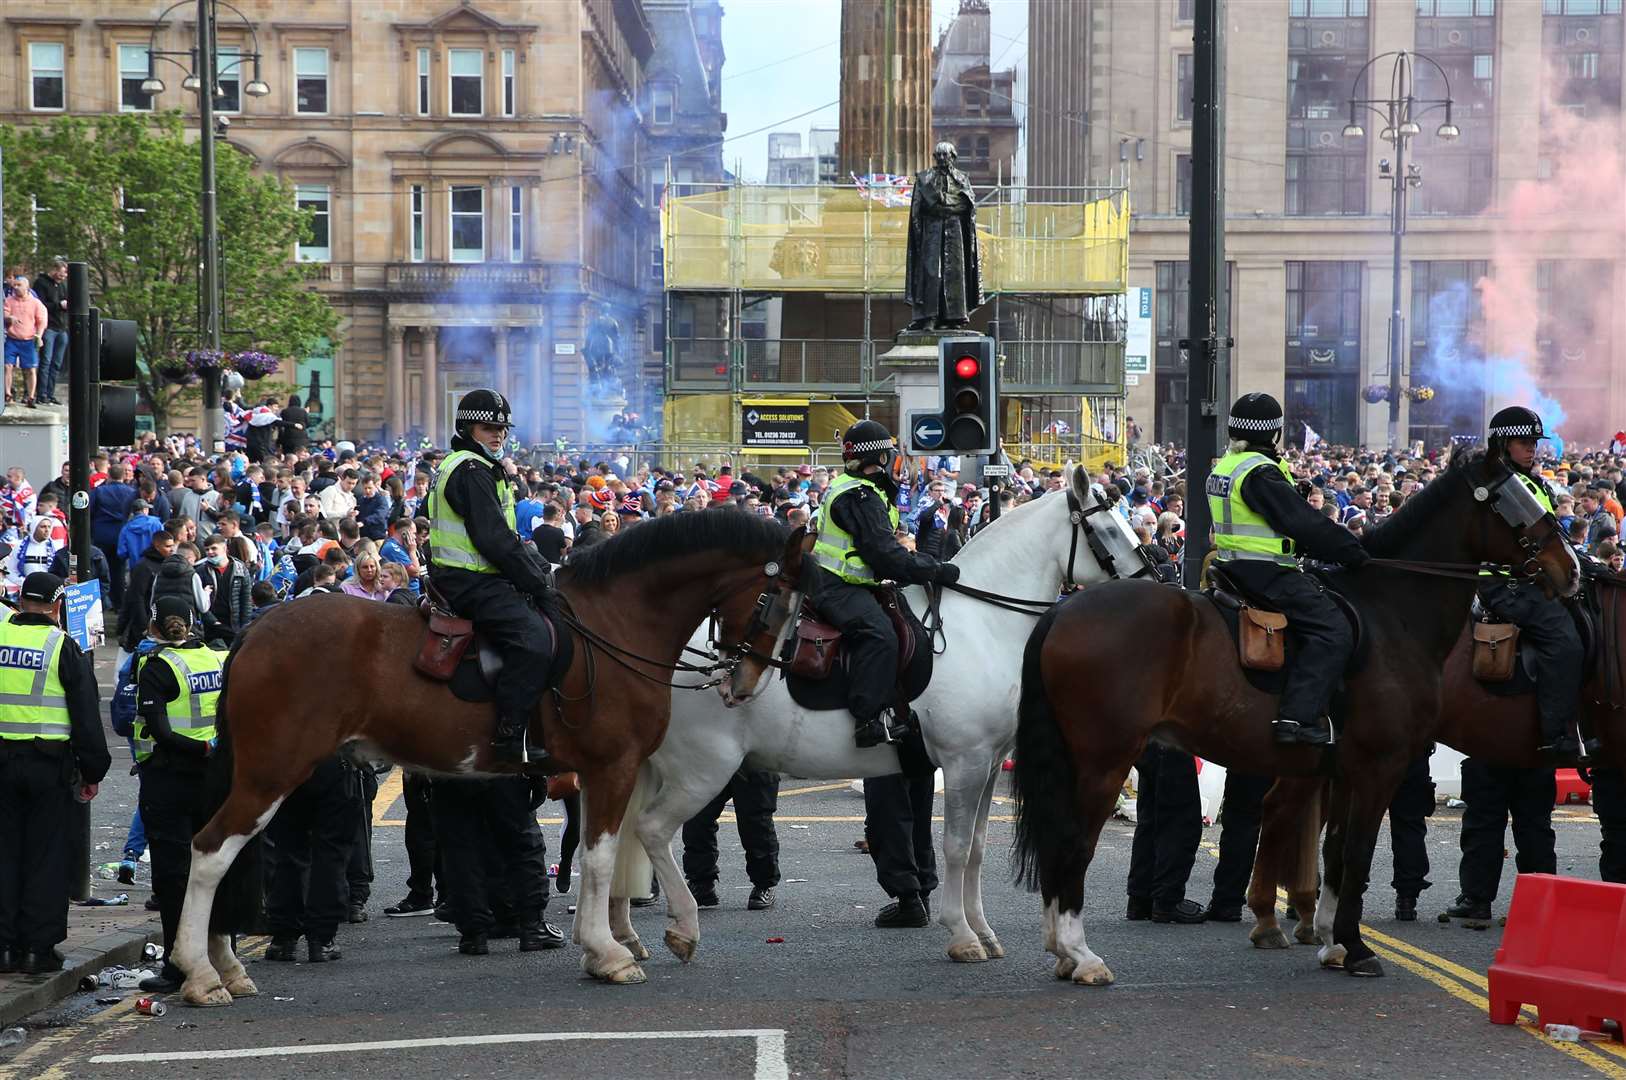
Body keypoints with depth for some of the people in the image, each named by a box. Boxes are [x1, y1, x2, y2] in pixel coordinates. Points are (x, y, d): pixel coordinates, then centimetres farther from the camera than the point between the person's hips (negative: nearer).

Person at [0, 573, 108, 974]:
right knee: (47, 855, 4)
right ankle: (38, 948, 3)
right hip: (50, 763, -3)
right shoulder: (64, 647, -6)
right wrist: (92, 772, 3)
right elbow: (87, 715, -4)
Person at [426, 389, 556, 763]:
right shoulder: (470, 471, -13)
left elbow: (507, 539, 23)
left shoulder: (481, 468, 22)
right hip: (470, 582, -11)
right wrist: (540, 585, -14)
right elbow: (495, 542, -20)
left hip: (479, 576, 11)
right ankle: (509, 741, -28)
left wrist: (543, 572, 11)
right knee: (534, 640, -27)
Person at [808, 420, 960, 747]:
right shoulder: (860, 497, -18)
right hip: (837, 587, -12)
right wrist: (938, 571, -17)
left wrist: (931, 564, 13)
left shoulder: (859, 490, 18)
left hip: (849, 583, 12)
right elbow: (886, 556, -22)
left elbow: (884, 549, 21)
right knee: (880, 635, -31)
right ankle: (868, 719, -35)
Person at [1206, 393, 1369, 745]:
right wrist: (1354, 553, -8)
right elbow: (1305, 524, -17)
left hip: (1234, 567, 10)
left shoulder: (1224, 467, 14)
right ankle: (1297, 716, -25)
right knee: (1332, 630, -15)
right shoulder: (1260, 473, -17)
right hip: (1266, 572, -10)